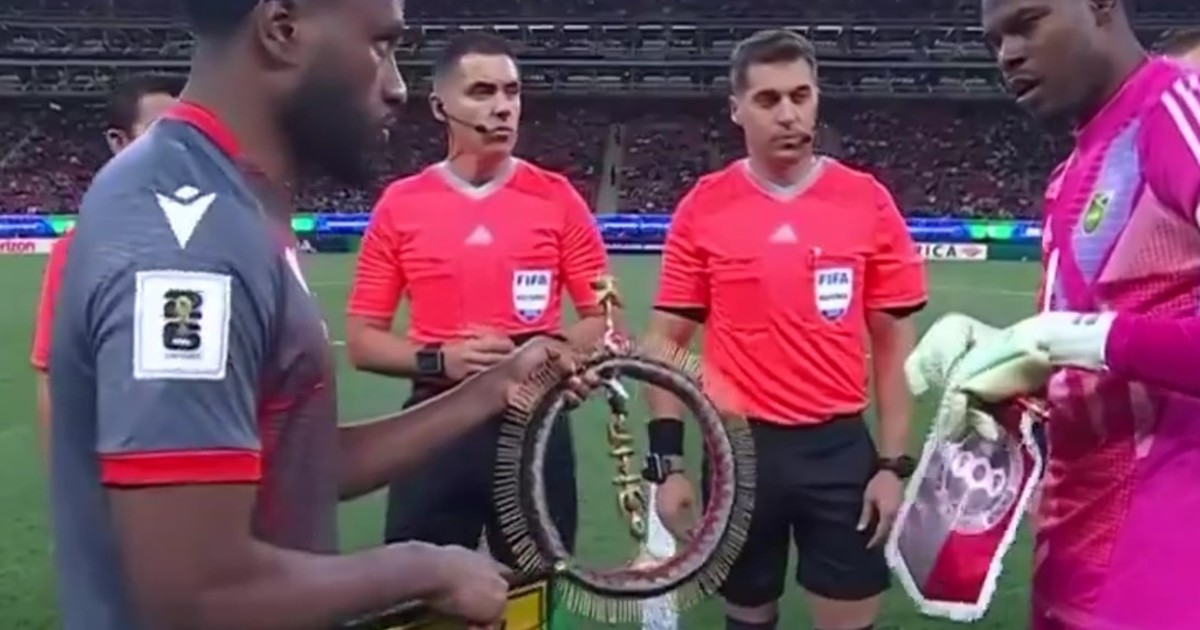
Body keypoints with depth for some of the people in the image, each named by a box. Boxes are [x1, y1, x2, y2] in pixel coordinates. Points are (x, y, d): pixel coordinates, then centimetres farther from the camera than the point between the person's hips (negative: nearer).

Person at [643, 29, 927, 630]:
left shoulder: (869, 202, -2)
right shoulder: (702, 208, -3)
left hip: (840, 446, 0)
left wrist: (893, 462, -2)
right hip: (740, 447, 0)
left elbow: (893, 341, 2)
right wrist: (667, 461, -3)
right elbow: (667, 340, 1)